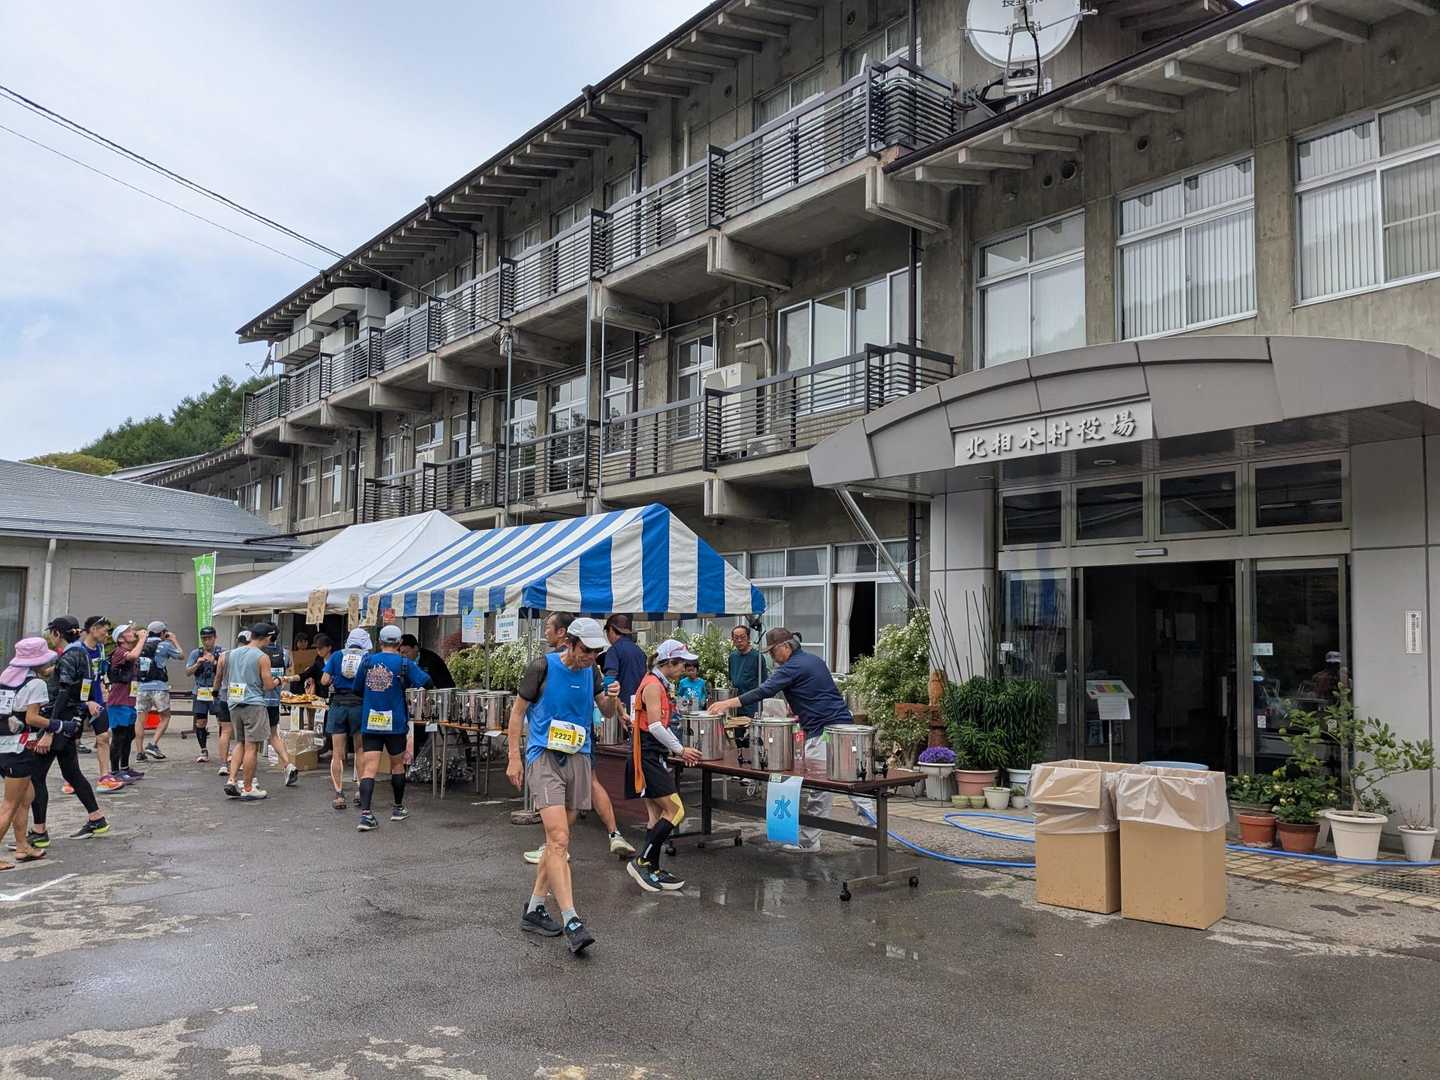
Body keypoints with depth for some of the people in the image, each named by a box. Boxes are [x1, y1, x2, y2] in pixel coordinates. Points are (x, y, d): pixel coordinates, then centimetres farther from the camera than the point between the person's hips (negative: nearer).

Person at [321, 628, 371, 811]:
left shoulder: (336, 656, 6)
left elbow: (324, 681, -1)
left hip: (338, 706, 1)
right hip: (359, 706, -1)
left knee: (337, 753, 5)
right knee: (360, 750, 15)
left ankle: (339, 795, 4)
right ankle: (360, 789, 9)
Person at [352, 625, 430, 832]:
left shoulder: (367, 661, 2)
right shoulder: (405, 664, -6)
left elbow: (357, 685, 13)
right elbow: (426, 682, -9)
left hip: (369, 722, 2)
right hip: (395, 723, -1)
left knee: (369, 768, -3)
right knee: (397, 765, 16)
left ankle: (365, 814, -15)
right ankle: (398, 809, 27)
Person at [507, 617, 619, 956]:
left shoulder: (591, 671, 7)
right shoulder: (543, 666, -8)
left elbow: (606, 712, 17)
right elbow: (518, 712, -2)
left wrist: (612, 699, -7)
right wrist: (514, 759, -6)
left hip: (578, 759, 6)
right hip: (544, 756, -6)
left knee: (558, 841, 12)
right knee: (559, 839, -17)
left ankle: (534, 909, 25)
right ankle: (572, 922, -19)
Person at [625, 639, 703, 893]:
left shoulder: (660, 685, 17)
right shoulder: (653, 685, -14)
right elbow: (655, 726, -20)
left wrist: (679, 749, 14)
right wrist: (680, 749, -13)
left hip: (654, 756, 10)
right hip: (648, 755, -10)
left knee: (657, 815, 11)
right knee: (675, 811, -9)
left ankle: (652, 870, 15)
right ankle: (642, 862, -5)